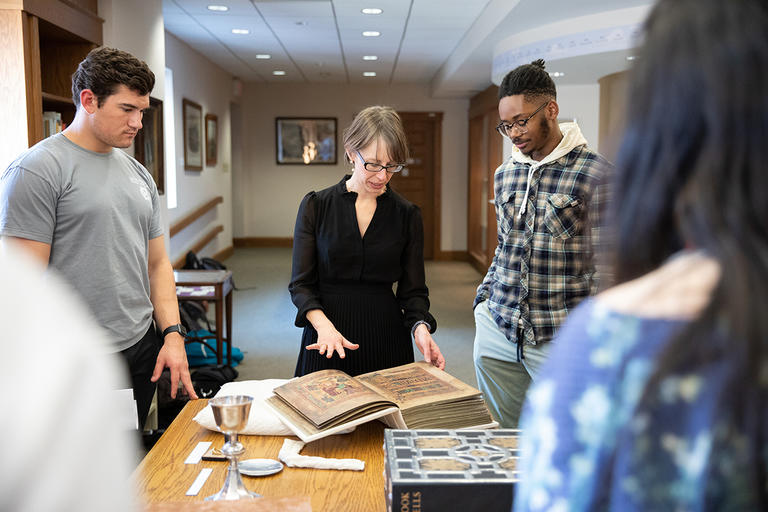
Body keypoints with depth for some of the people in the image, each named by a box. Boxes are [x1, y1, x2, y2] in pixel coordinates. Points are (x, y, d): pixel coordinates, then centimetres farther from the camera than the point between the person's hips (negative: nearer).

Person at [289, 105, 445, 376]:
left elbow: (413, 290, 3)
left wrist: (420, 327, -18)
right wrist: (324, 325, -21)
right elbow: (301, 284, -4)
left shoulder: (407, 215, 0)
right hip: (326, 340, -1)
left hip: (387, 339, 1)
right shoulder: (315, 206, -3)